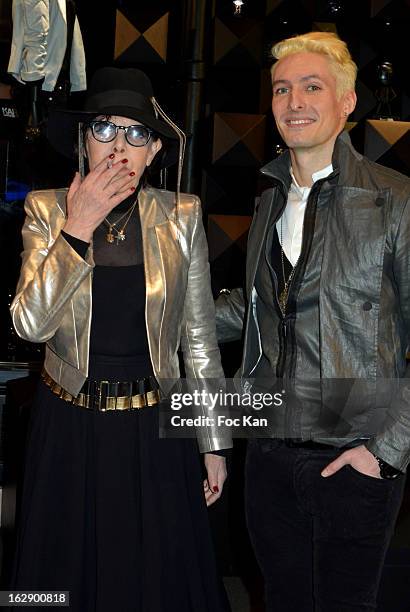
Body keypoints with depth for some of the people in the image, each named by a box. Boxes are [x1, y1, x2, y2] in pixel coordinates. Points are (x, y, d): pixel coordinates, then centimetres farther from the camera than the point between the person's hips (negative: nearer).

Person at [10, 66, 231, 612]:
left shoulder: (181, 216, -4)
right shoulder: (46, 210, -4)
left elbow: (200, 337, 0)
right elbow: (31, 324, -15)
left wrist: (214, 443, 1)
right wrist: (77, 230, -22)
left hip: (155, 428, 0)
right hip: (69, 425, 1)